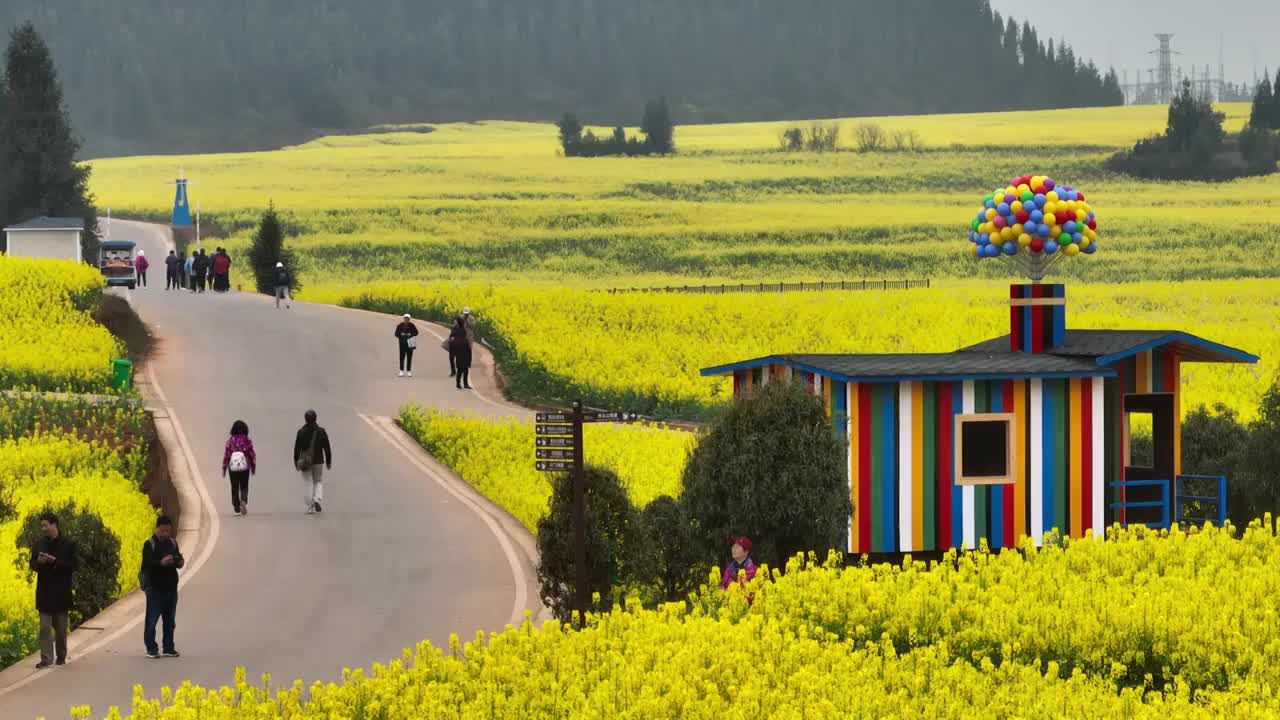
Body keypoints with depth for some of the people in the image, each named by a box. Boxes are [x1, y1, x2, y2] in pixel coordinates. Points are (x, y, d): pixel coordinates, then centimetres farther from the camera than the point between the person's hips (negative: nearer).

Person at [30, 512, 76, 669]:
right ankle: (46, 658, -9)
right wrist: (39, 562, -12)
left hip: (61, 592, -2)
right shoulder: (40, 544, 7)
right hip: (44, 591, 2)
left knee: (60, 627, 8)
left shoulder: (68, 545, -4)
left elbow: (72, 566, -8)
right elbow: (33, 565, 11)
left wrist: (55, 561, -20)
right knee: (45, 626, -5)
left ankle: (61, 657, 22)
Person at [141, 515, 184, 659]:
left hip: (171, 587, 5)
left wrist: (180, 562, -11)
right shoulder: (149, 544, -7)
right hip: (155, 587, -5)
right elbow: (146, 563, -18)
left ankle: (168, 648, 18)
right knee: (152, 619, -1)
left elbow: (178, 560, 13)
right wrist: (161, 562, -34)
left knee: (170, 620, 10)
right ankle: (151, 649, 5)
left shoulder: (173, 543, 10)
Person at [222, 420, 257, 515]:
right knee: (244, 487, 7)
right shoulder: (247, 441, -5)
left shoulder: (230, 441, -5)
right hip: (245, 467, 0)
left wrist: (224, 468, 2)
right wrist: (253, 467, 10)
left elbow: (226, 455, -5)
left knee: (234, 488, 13)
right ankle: (243, 501, -20)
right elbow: (252, 455, -1)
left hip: (233, 468, 0)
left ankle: (236, 507, 17)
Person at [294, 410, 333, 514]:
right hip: (318, 461, 1)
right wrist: (328, 461, 7)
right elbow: (327, 448, -1)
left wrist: (296, 462, 3)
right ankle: (317, 499, -10)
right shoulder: (321, 431, -3)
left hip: (305, 461, -1)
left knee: (307, 483, 5)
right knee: (318, 481, 15)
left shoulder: (301, 432, -5)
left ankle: (310, 507, 2)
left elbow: (297, 448, -4)